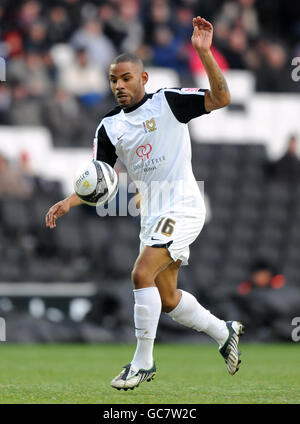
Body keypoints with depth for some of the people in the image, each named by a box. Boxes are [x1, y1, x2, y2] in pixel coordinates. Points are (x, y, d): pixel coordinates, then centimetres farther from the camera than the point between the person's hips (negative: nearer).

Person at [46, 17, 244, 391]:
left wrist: (204, 52, -25)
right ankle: (225, 332, 35)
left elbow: (220, 99, -14)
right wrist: (69, 202, -10)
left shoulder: (168, 101, -4)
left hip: (182, 206, -7)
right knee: (166, 300, 11)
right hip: (151, 215, 7)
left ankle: (142, 362, -11)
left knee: (142, 275, -21)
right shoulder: (109, 126, 9)